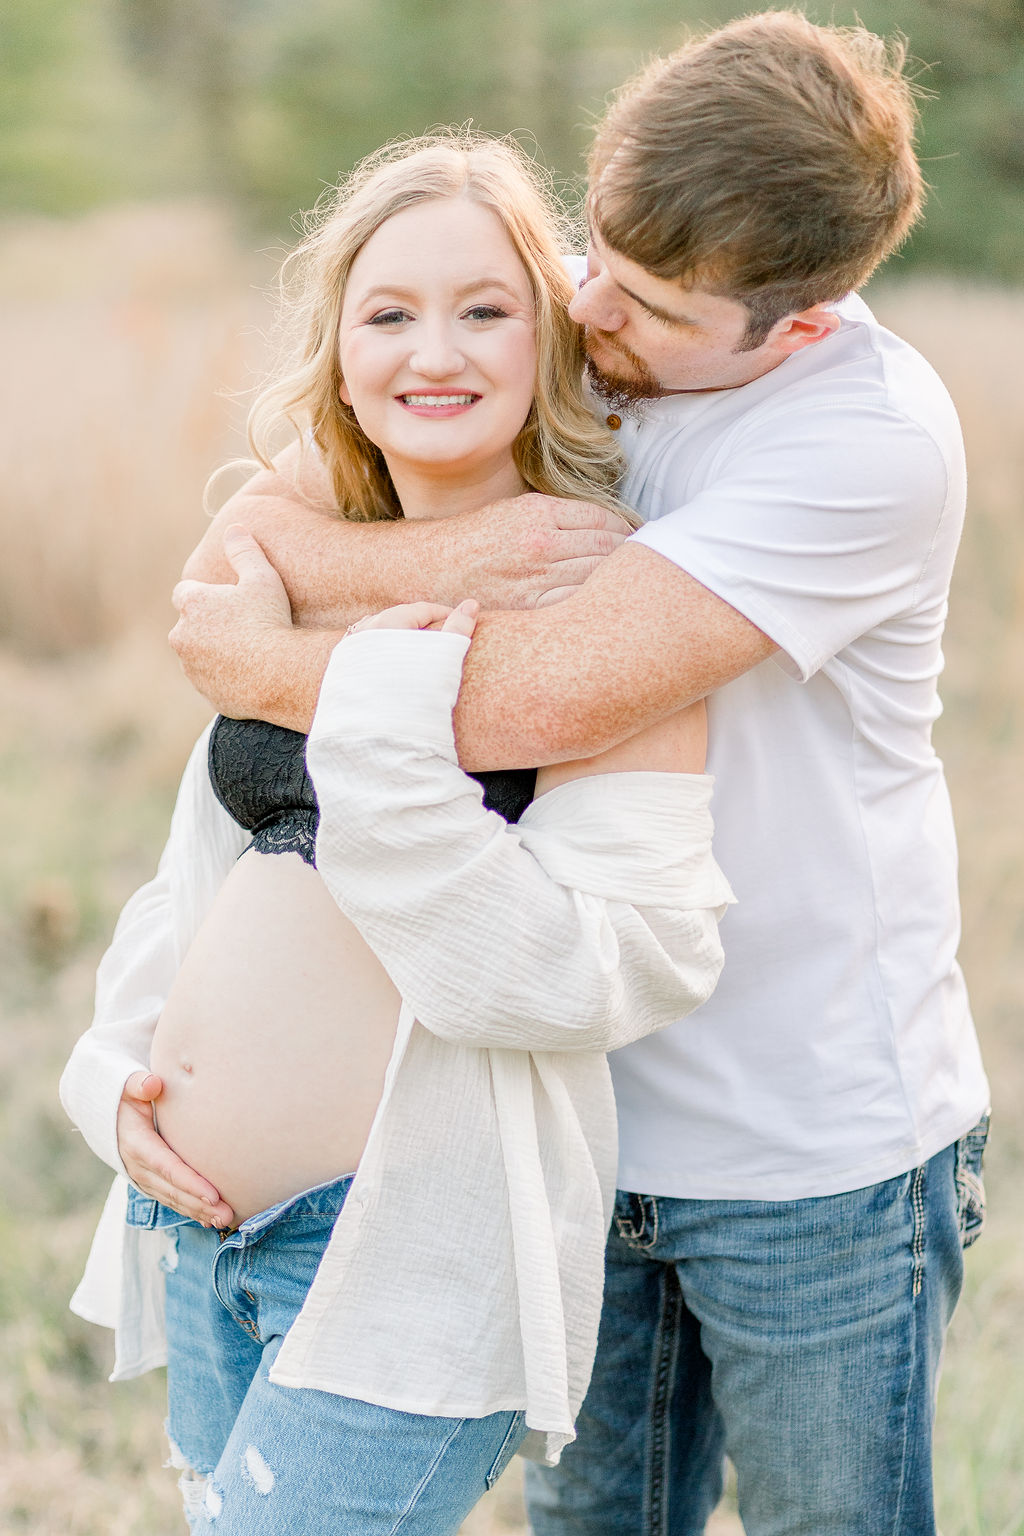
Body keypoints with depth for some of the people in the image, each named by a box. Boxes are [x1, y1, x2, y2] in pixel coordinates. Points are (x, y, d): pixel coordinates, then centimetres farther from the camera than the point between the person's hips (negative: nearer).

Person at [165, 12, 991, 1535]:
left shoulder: (873, 437, -22)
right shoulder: (554, 321, -2)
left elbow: (551, 694, -29)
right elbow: (249, 543, -1)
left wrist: (274, 666, -16)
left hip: (816, 1155, -5)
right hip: (587, 1113, 5)